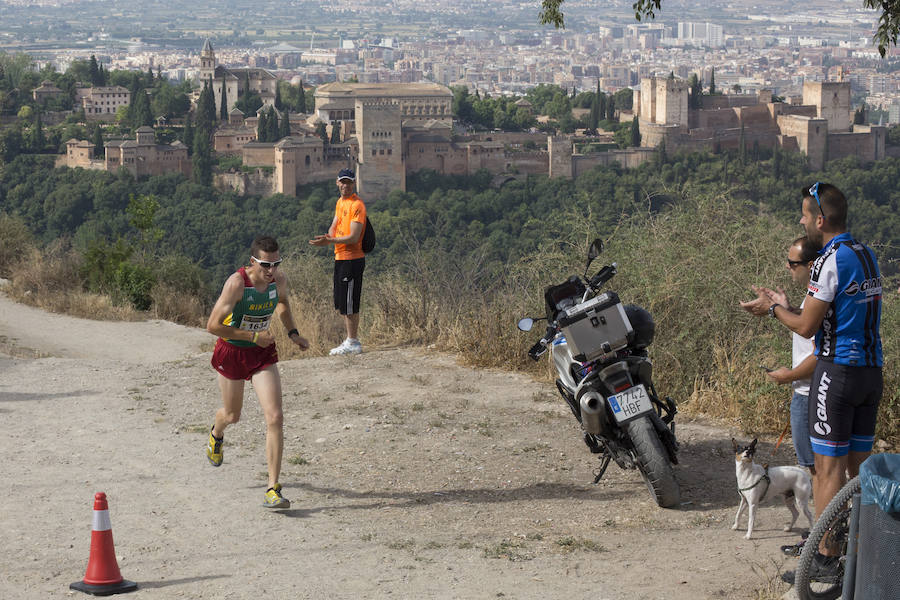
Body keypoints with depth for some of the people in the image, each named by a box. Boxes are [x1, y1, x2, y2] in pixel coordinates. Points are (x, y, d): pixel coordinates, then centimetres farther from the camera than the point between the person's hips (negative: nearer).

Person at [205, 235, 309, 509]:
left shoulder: (279, 279, -10)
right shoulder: (236, 283, -27)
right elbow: (213, 326, -28)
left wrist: (292, 332, 3)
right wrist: (253, 336, -26)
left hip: (262, 353, 3)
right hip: (231, 352, -3)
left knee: (275, 418, -13)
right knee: (232, 415, 19)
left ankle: (273, 489, -9)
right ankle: (216, 434, 60)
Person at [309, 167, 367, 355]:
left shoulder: (357, 205, -14)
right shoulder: (340, 202, 16)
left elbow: (354, 237, -19)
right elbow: (334, 225, 17)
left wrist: (330, 241, -24)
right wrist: (329, 236, -6)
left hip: (352, 259, -9)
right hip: (340, 257, 9)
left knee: (349, 303, -7)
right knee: (341, 303, 15)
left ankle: (353, 343, -2)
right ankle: (350, 339, 23)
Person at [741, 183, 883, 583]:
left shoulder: (831, 261, -16)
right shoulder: (867, 256, 12)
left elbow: (807, 327, -13)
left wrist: (771, 308, 5)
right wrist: (781, 307, 22)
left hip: (837, 370, -8)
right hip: (871, 370, 8)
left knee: (828, 467, -4)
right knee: (859, 465, 12)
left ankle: (825, 559, -1)